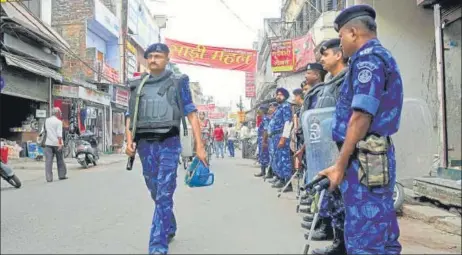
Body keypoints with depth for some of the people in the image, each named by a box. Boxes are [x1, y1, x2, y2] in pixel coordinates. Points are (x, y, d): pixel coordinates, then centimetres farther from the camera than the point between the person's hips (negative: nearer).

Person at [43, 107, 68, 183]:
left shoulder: (46, 120, 10)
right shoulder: (58, 122, -6)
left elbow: (43, 131, 15)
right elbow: (59, 134, -15)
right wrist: (60, 143, -18)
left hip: (48, 143, 4)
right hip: (56, 143, -4)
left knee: (48, 161, 0)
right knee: (60, 160, 10)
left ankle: (49, 178, -4)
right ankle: (62, 175, 19)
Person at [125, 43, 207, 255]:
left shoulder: (177, 83, 5)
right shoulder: (137, 86, 15)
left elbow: (191, 114, 1)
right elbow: (130, 116, 16)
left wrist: (199, 146, -6)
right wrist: (129, 141, -2)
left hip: (168, 143, -4)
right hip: (145, 144, 4)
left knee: (164, 195, -10)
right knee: (156, 193, 15)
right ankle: (170, 228, 37)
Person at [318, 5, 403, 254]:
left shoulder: (368, 58, -10)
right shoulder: (382, 57, 20)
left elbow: (361, 117, -20)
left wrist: (340, 164, -16)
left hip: (365, 159, -10)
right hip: (377, 157, 10)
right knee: (382, 233, 16)